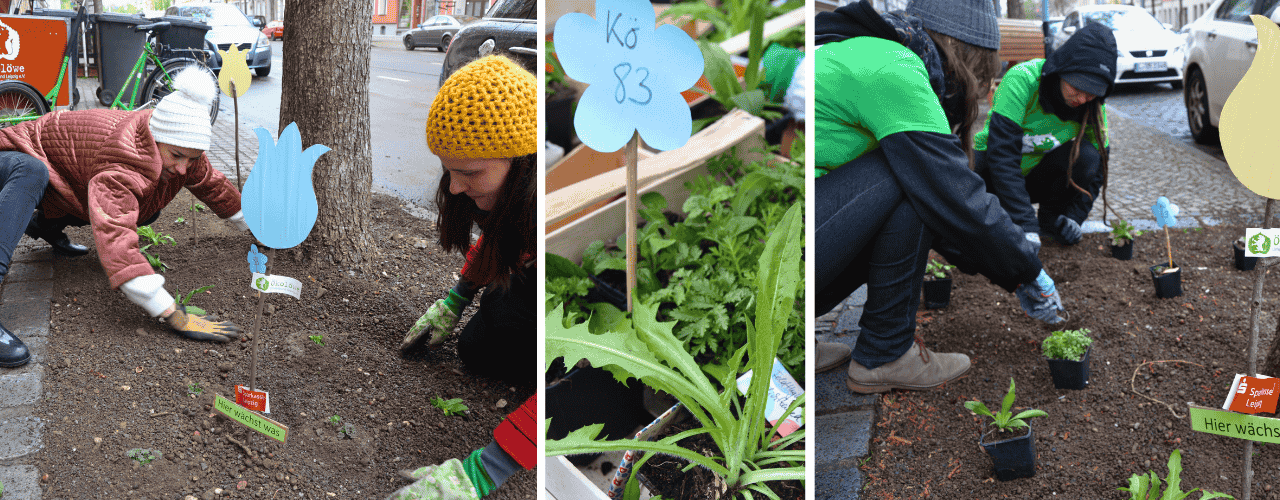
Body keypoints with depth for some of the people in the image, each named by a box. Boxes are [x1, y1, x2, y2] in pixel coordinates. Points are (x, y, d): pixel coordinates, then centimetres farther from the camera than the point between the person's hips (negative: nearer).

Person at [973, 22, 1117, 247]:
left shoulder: (1093, 104, -15)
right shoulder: (1022, 79, -30)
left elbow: (1098, 167, -6)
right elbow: (1002, 154, -37)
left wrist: (1073, 218, -20)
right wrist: (1026, 226, -43)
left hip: (1039, 173, 3)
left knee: (1087, 156, -25)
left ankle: (1050, 218, -2)